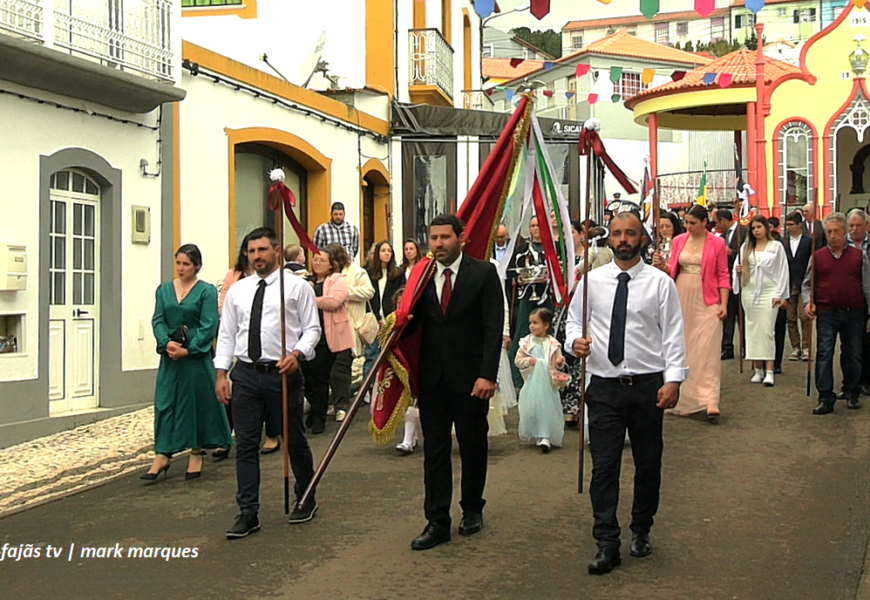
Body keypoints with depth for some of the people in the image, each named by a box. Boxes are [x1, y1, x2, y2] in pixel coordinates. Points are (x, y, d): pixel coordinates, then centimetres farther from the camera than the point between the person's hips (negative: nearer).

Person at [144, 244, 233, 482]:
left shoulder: (206, 291, -3)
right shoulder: (164, 289, 10)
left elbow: (208, 326, -9)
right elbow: (158, 319, 4)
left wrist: (187, 350, -16)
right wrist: (167, 343, -14)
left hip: (196, 355, -4)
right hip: (170, 355, 4)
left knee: (197, 402, 4)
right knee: (164, 402, 1)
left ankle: (196, 454, 16)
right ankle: (162, 455, 4)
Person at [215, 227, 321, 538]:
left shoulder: (297, 286, 0)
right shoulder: (237, 291, 11)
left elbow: (312, 328, -1)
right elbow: (227, 334, 12)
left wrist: (298, 353, -19)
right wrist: (221, 372, 4)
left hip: (283, 372, -3)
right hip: (246, 374, 3)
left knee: (295, 440, 10)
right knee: (245, 445, 2)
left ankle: (306, 500, 30)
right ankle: (248, 513, 9)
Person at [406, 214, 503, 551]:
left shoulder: (483, 273, -4)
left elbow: (494, 327, -8)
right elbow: (413, 322, 8)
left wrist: (487, 374, -16)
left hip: (470, 378, -3)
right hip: (432, 379, 3)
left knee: (473, 447, 12)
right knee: (434, 450, 4)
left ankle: (472, 509, 30)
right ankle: (437, 522, 10)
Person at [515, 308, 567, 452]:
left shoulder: (553, 344, -2)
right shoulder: (526, 342, 1)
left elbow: (558, 365, 6)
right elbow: (518, 360, 2)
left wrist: (560, 362, -16)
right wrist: (529, 360, -14)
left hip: (549, 382, -1)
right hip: (532, 382, 1)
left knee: (548, 409, -3)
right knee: (531, 408, 6)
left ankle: (545, 437, 0)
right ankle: (539, 436, 22)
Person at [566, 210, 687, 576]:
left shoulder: (660, 283, -1)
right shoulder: (591, 281, 5)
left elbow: (673, 334, -3)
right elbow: (574, 320, 14)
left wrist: (673, 379, -11)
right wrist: (574, 341, -9)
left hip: (648, 385, -1)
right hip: (604, 385, 1)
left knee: (648, 463, 11)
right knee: (604, 466, -2)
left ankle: (641, 531, 31)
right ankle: (607, 544, 4)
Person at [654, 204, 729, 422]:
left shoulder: (716, 243, 0)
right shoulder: (678, 241, 8)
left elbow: (723, 276, 1)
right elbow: (672, 271, 12)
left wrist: (723, 304, -6)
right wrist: (662, 266, -9)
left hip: (706, 302, -3)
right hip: (681, 300, 3)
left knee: (707, 351, -8)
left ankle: (709, 402, -9)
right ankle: (685, 401, 13)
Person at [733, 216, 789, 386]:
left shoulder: (776, 246, 3)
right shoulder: (746, 247, 10)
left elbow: (783, 271, 1)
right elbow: (738, 267, 13)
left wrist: (780, 295, -5)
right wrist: (738, 270, -12)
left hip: (769, 292, -3)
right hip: (749, 292, 3)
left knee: (766, 330, -10)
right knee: (752, 330, 3)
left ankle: (769, 371, -12)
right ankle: (758, 369, 9)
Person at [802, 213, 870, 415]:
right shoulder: (817, 257, 4)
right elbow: (807, 284, 11)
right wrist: (808, 302, -7)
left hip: (854, 314, 1)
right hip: (826, 314, -1)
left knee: (852, 356, 9)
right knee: (824, 355, -6)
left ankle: (852, 394, 23)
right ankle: (825, 398, -3)